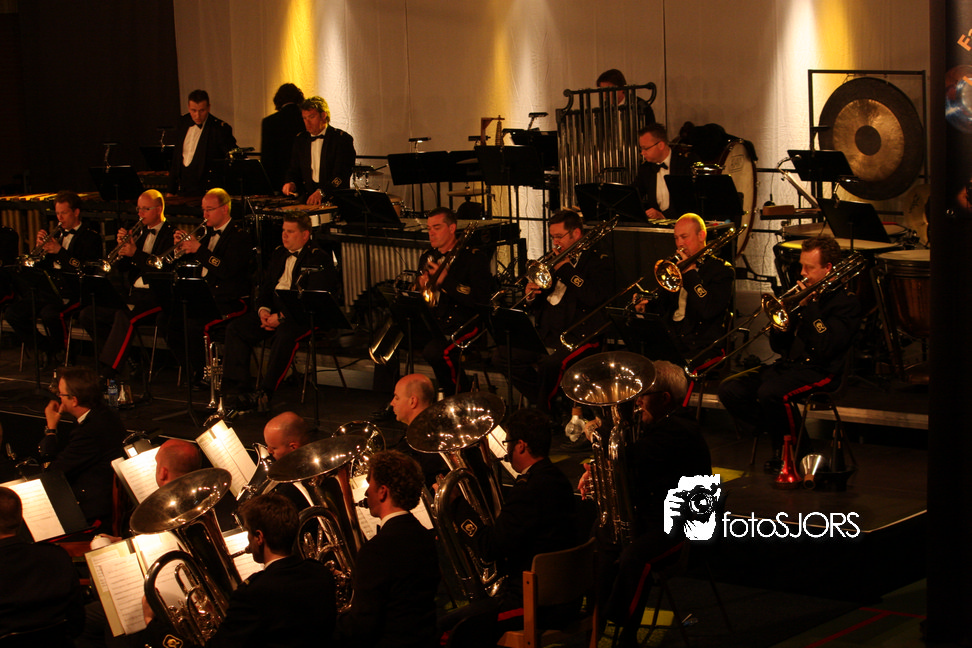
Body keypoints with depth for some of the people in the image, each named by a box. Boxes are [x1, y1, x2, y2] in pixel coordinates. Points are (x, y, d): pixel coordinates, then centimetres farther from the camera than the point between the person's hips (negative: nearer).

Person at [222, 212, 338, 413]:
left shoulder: (320, 260, -6)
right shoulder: (279, 255, 19)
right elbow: (265, 287, 21)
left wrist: (282, 316, -22)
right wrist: (263, 309, -2)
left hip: (303, 315, -7)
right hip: (273, 309, 7)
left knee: (285, 335, -38)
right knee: (236, 328, -13)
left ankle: (264, 394, -34)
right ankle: (237, 390, -17)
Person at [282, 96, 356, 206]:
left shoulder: (342, 139, -2)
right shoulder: (300, 140, 17)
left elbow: (342, 174, -13)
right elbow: (294, 169, 22)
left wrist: (322, 192, -27)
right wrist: (291, 182, -3)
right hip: (307, 201, 4)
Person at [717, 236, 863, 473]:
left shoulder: (846, 302, -4)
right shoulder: (802, 294, 17)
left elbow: (825, 348, -20)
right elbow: (778, 346, 16)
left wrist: (809, 307, -16)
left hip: (818, 371, -7)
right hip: (787, 365, 8)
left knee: (770, 392, -35)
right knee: (730, 390, -11)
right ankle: (779, 435, -1)